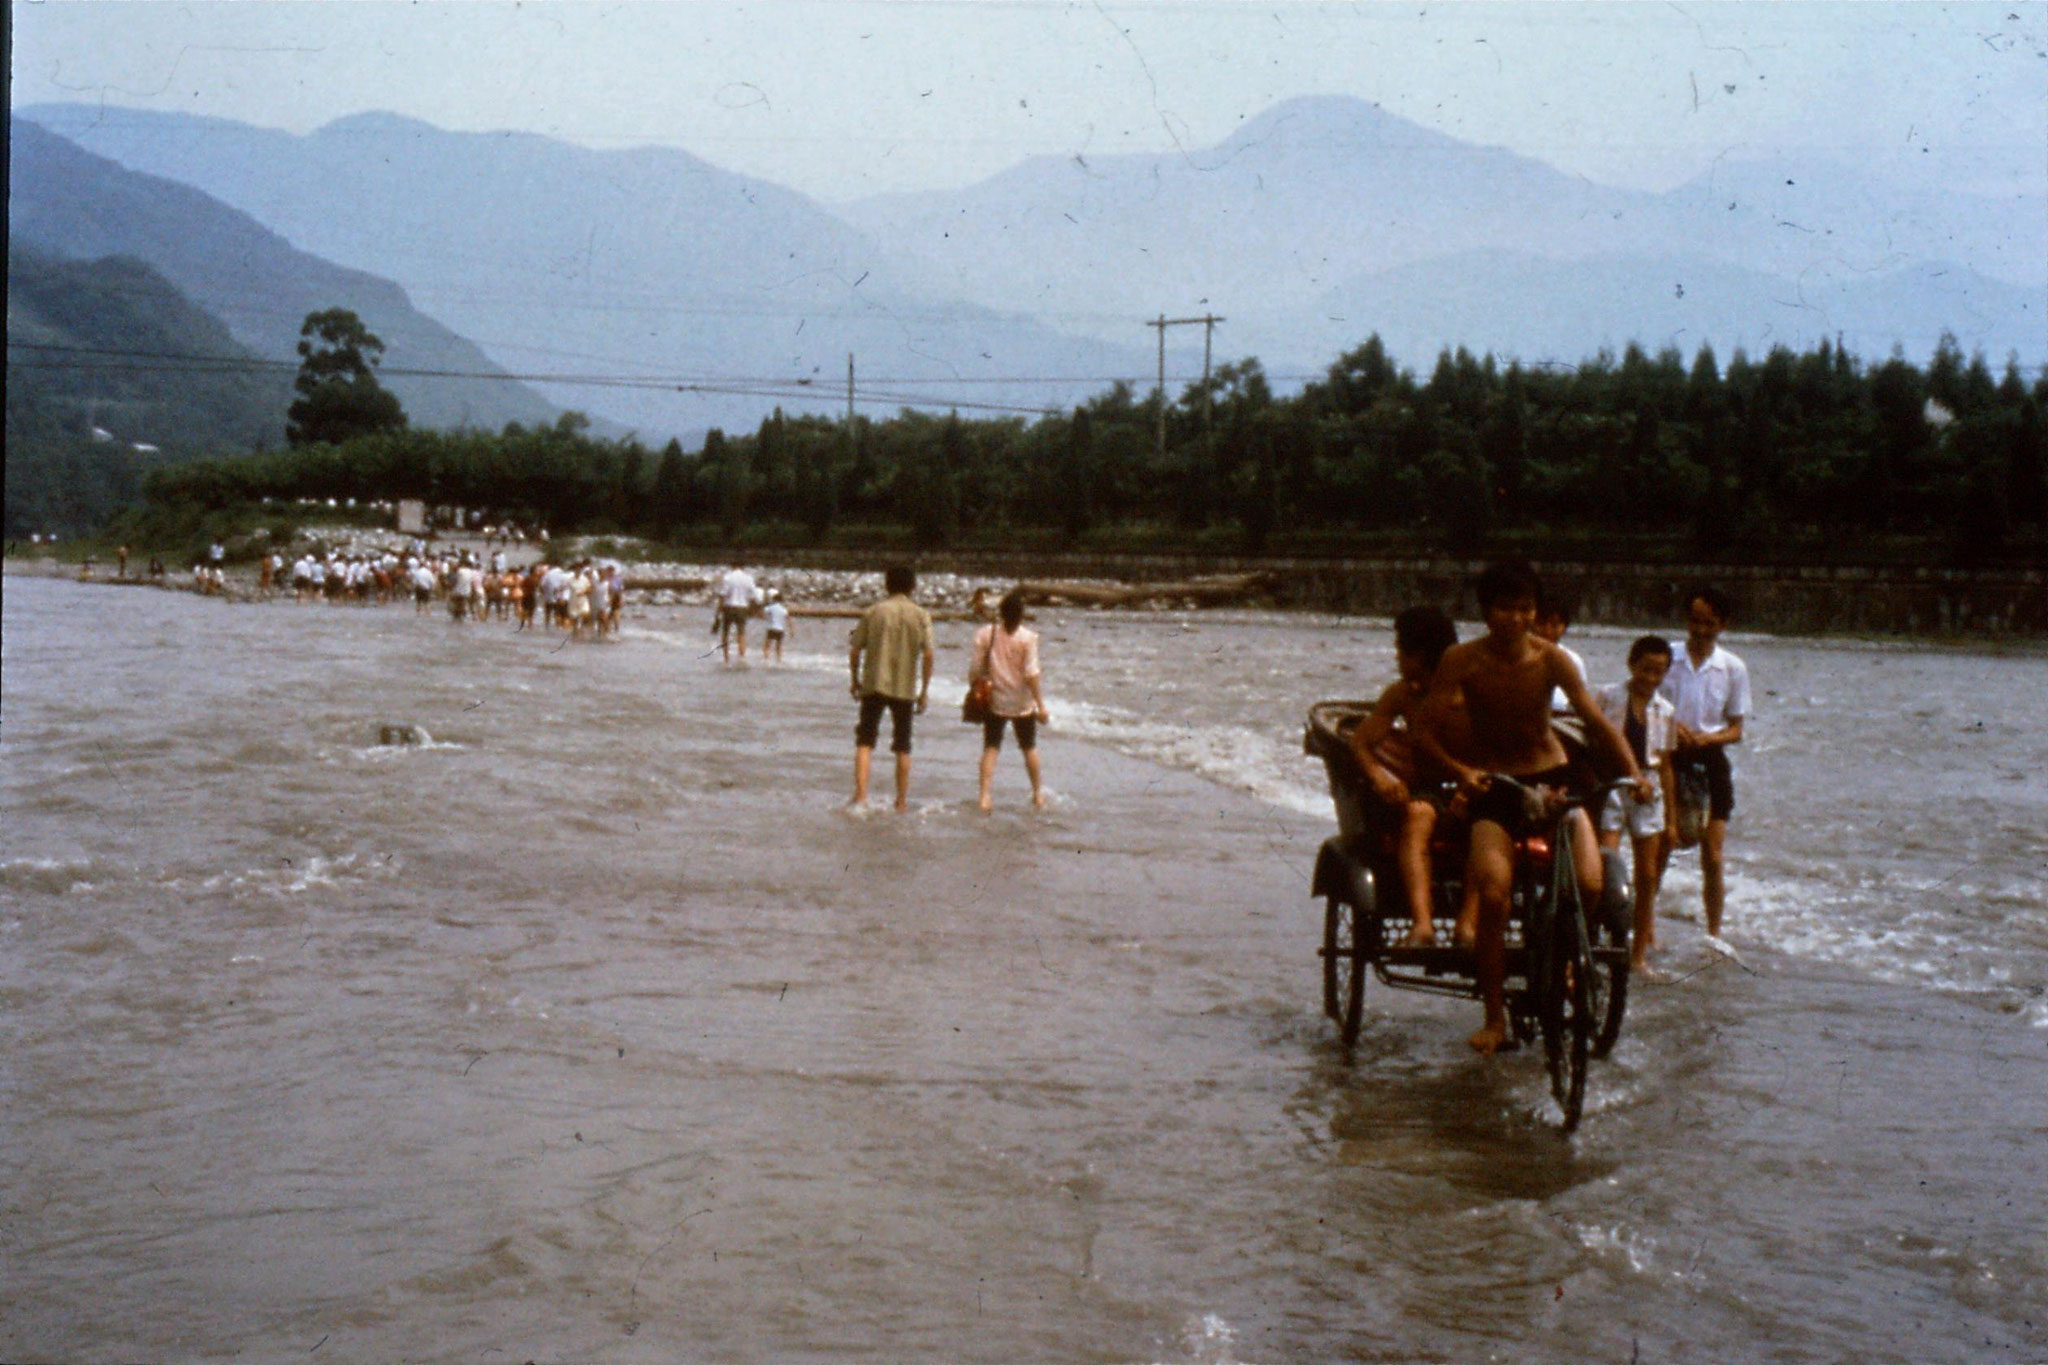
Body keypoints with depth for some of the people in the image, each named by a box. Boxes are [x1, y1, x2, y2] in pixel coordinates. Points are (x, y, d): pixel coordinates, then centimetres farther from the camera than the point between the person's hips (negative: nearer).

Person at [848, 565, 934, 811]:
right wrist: (924, 691, 3)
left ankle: (860, 795, -12)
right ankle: (902, 802, 15)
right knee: (902, 747, 11)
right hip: (905, 688, 1)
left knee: (865, 742, 3)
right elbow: (929, 655, -5)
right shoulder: (921, 615, 0)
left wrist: (855, 681, 12)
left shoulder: (872, 612, 0)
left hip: (874, 686, -1)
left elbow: (855, 651, -1)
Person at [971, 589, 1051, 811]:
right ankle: (1039, 795, 27)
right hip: (1022, 702, -1)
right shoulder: (1028, 638, -12)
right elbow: (1031, 674, -14)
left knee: (991, 749, 4)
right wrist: (1041, 706, -10)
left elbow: (976, 669, -4)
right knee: (1029, 748, 16)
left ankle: (985, 797, -9)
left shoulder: (985, 634, -6)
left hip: (995, 701, 1)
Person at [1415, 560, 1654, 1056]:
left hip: (1552, 778, 2)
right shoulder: (1462, 660, -9)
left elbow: (1596, 721, -11)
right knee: (1493, 893, -24)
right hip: (1493, 788, -2)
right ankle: (1494, 1019, -10)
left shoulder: (1551, 659, -7)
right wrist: (1460, 770, -31)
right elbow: (1426, 729, -12)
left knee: (1589, 884, -19)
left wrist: (1634, 773, -26)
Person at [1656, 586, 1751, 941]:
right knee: (1658, 851, -2)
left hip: (1710, 762, 1)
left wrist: (1706, 738, -15)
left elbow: (1736, 730, 5)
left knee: (1713, 859, 2)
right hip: (1668, 759, -1)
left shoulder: (1733, 668, 4)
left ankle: (1714, 933, 14)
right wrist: (1671, 728, -16)